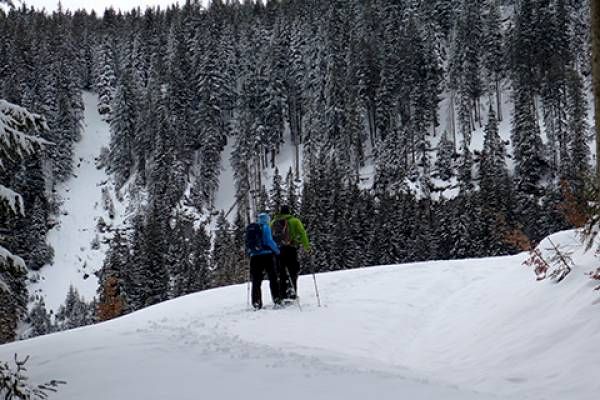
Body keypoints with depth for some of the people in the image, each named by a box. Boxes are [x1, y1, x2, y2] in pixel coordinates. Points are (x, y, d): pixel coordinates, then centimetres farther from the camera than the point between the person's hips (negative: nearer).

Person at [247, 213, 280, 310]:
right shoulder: (265, 227, -4)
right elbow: (269, 241, -11)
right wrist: (277, 250, -1)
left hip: (254, 257, 5)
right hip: (266, 255, -5)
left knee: (256, 281, 5)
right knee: (273, 278, 3)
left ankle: (256, 303, 0)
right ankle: (277, 299, -3)